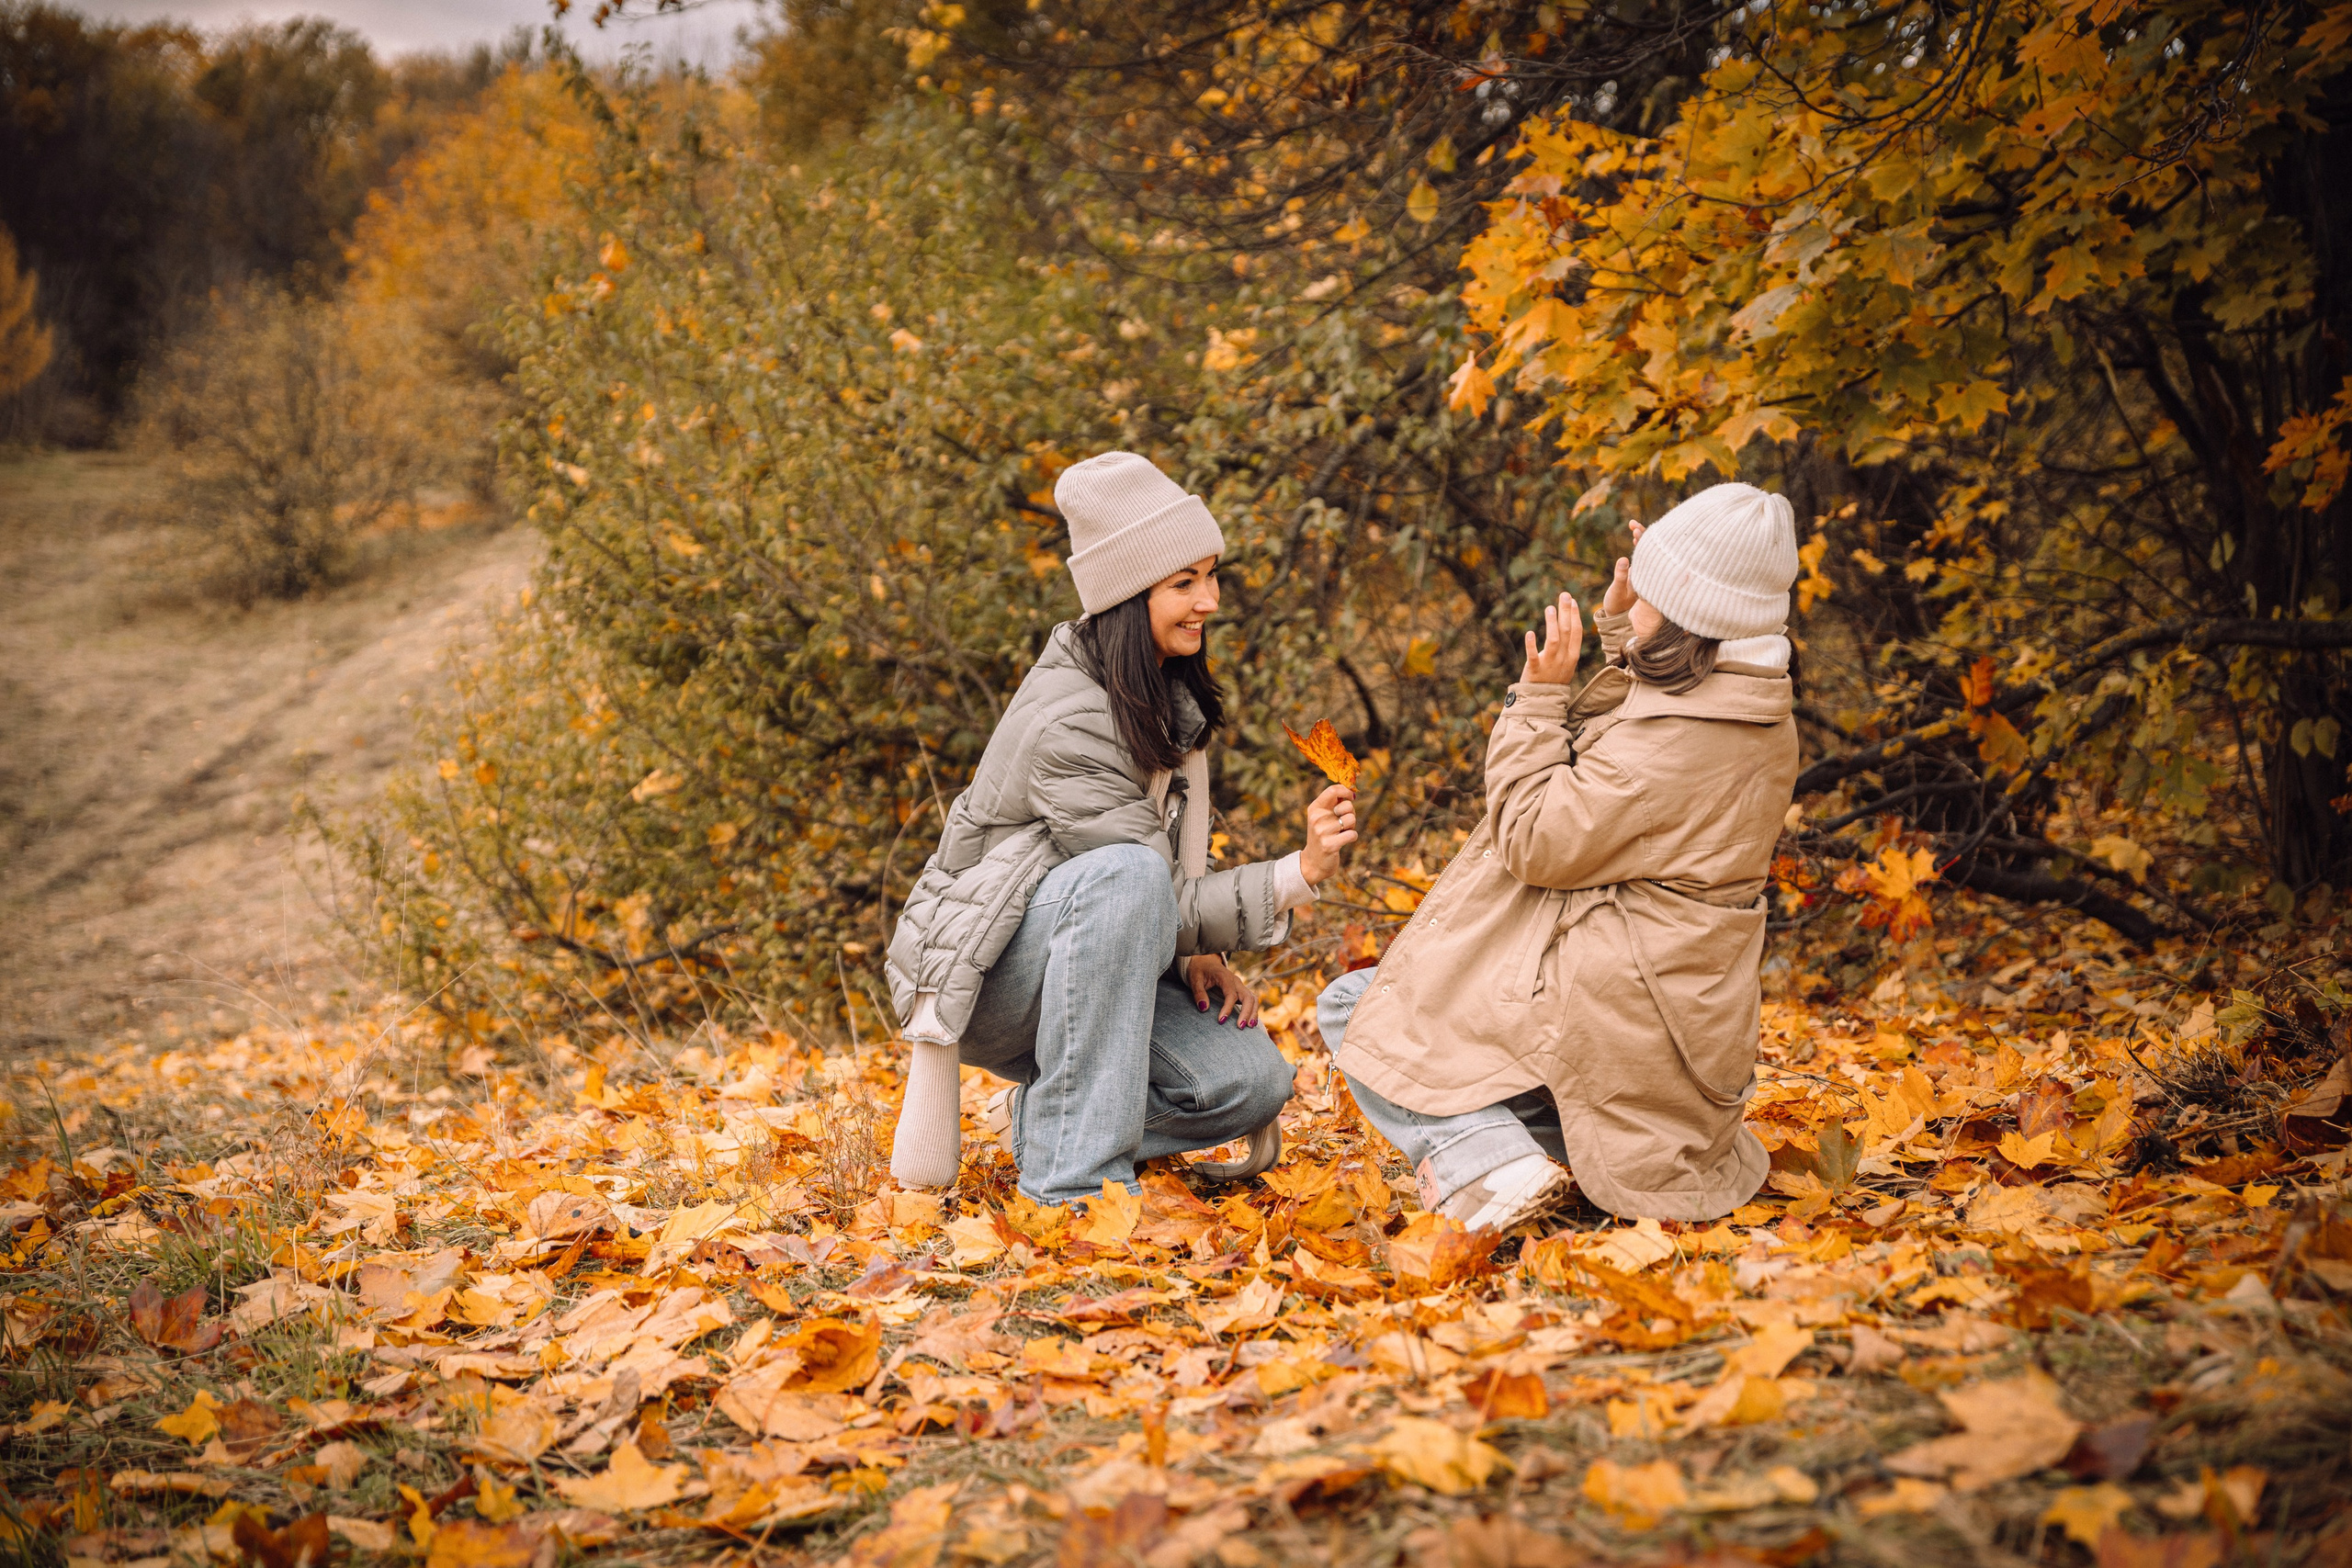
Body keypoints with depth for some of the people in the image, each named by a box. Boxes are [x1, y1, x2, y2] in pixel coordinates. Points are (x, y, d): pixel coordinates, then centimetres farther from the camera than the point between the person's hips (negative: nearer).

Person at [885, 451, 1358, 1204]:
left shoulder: (1166, 689, 4)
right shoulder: (1070, 724, -25)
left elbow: (1183, 855, 14)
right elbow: (1161, 896, -24)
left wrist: (1198, 953, -2)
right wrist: (1301, 873, -33)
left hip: (1081, 965, 8)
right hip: (980, 972, -8)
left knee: (1251, 1082, -15)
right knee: (1125, 876, -38)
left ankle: (1047, 1118, 8)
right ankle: (1077, 1180, -32)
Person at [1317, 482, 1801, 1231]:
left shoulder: (1672, 741, -26)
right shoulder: (1758, 718, 3)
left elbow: (1537, 844, -18)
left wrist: (1540, 696, -14)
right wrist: (1622, 633, 14)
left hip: (1614, 1014, -10)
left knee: (1350, 1008, 3)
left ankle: (1484, 1160, -17)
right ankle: (1569, 1141, 10)